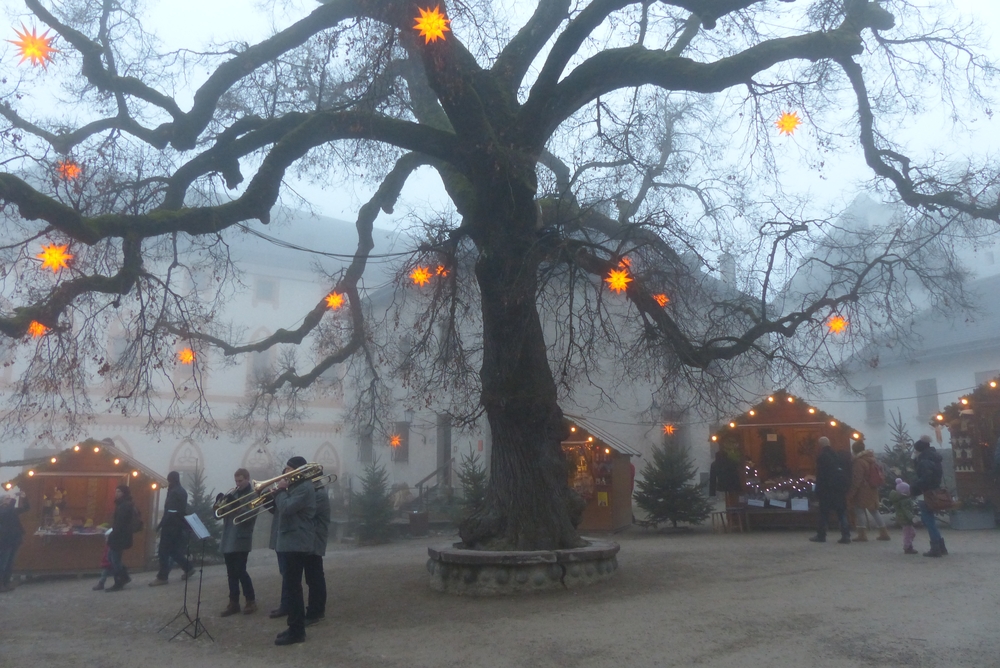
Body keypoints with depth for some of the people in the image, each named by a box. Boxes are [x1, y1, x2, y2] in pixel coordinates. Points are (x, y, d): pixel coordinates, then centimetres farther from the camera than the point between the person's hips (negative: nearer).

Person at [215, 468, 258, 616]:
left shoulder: (253, 495, -4)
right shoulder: (233, 494, 14)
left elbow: (250, 516, -17)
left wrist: (235, 503, -23)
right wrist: (220, 504, -9)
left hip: (241, 540, -6)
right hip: (228, 539, 6)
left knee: (240, 571, -7)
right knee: (231, 573, 8)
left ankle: (251, 601, 6)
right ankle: (234, 603, 15)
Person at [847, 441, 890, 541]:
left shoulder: (858, 461, -17)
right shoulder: (871, 459, 12)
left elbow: (856, 479, -20)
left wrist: (851, 493, -17)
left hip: (862, 491, -9)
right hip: (872, 489, 9)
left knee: (859, 510, -2)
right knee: (874, 510, 16)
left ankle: (862, 534, -4)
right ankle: (884, 533, 18)